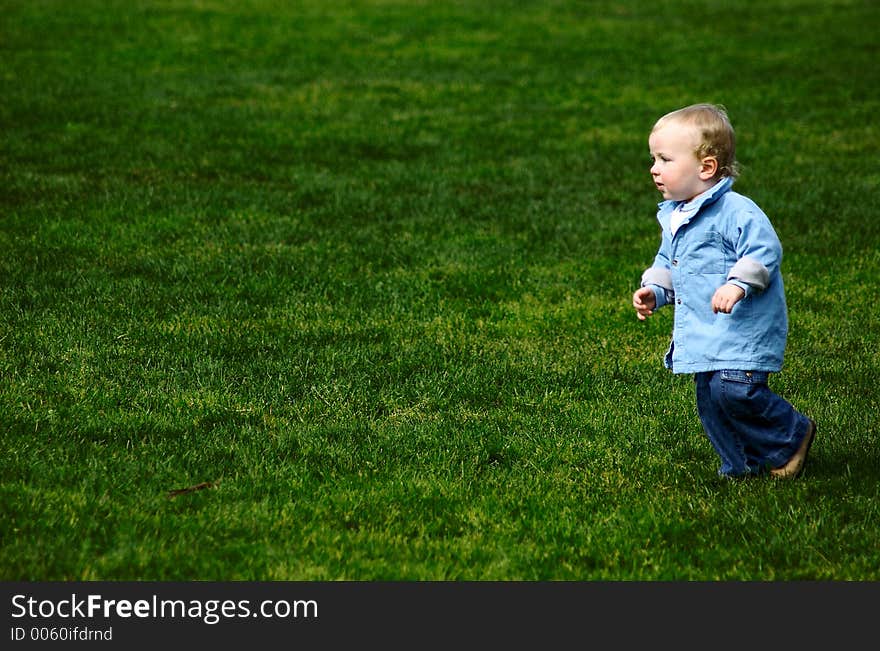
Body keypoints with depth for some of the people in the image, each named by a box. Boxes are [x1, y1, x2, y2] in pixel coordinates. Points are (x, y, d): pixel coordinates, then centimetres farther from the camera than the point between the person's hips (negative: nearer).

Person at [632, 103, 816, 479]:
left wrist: (738, 284, -34)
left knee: (733, 390, -20)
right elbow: (666, 263, 26)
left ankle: (793, 436, 3)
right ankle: (744, 465, 25)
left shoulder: (736, 211, -15)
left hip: (744, 331, -9)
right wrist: (653, 291, 9)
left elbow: (764, 251, -22)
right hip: (703, 335, 9)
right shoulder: (673, 218, 13)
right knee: (710, 401, 9)